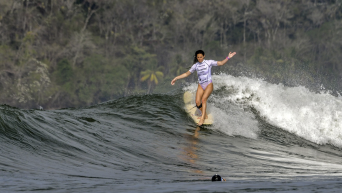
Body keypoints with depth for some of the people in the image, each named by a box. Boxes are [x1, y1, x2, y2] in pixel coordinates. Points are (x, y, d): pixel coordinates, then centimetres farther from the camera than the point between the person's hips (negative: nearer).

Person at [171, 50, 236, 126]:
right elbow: (186, 74, 14)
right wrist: (176, 78, 12)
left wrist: (228, 57, -22)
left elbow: (221, 63, -7)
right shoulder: (195, 66, 6)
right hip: (200, 86, 4)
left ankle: (202, 118, -25)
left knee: (203, 99, -24)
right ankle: (205, 115, 10)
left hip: (209, 85, -4)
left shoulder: (209, 62, -3)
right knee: (198, 102, -12)